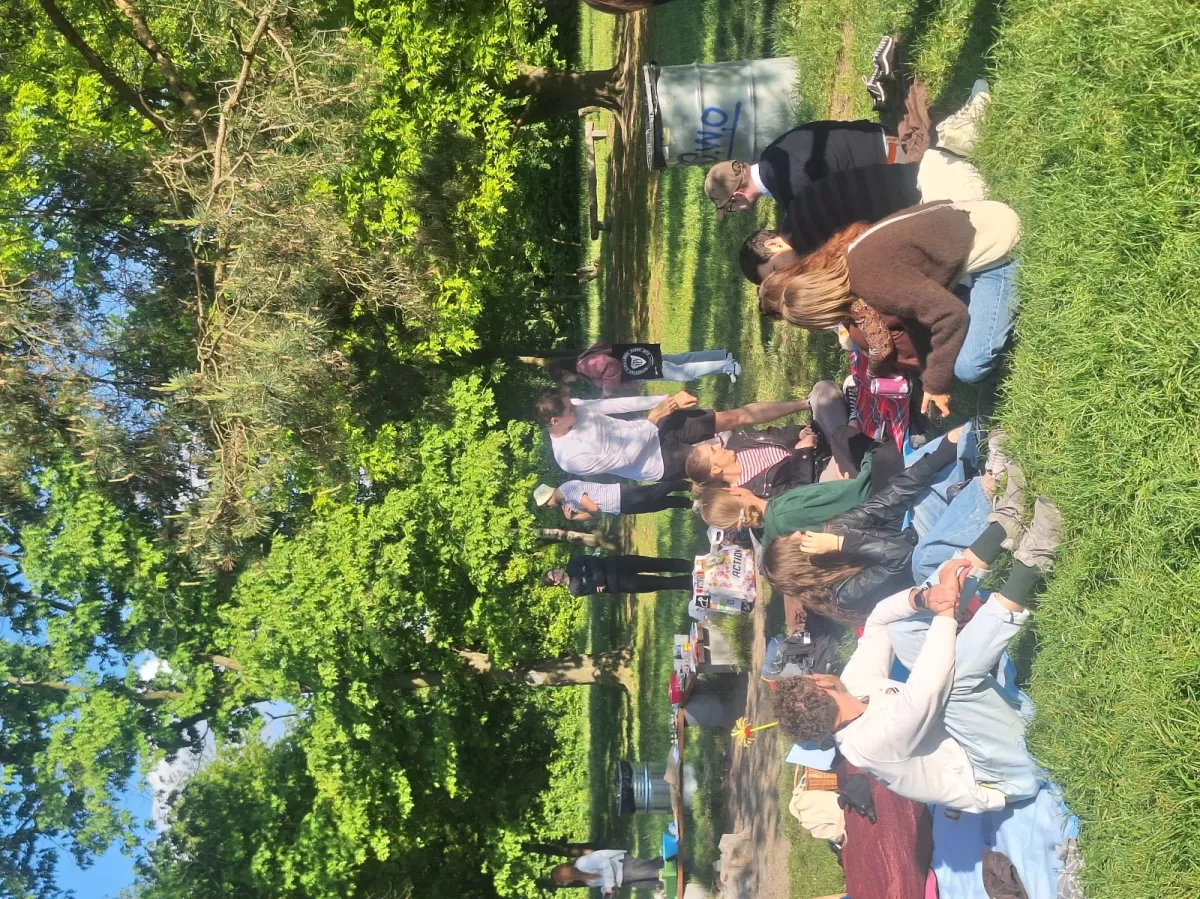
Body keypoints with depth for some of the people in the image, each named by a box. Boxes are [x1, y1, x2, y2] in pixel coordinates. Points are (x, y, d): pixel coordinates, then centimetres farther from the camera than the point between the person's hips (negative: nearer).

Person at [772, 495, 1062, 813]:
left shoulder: (853, 685, -3)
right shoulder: (873, 741, -30)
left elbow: (878, 619, 4)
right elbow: (926, 691, -44)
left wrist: (924, 598, -18)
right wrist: (946, 607, -34)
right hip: (1015, 769, -8)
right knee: (954, 676, -39)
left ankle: (1005, 526, -7)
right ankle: (1029, 564, -29)